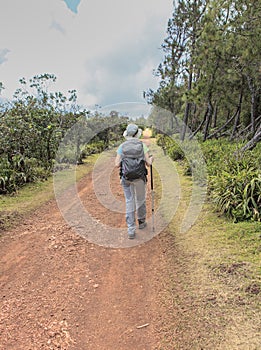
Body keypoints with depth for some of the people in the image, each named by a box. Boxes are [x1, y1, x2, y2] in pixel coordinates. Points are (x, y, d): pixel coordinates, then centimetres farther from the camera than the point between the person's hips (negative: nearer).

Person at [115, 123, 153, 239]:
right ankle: (141, 222, 39)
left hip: (126, 177, 1)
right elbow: (148, 163, -7)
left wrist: (116, 161, 17)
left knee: (129, 202, 8)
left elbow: (117, 164, -6)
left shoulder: (122, 146, -1)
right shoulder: (143, 145, -4)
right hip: (140, 177, 0)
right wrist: (151, 159, 16)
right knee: (140, 199, 21)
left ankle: (131, 230, 5)